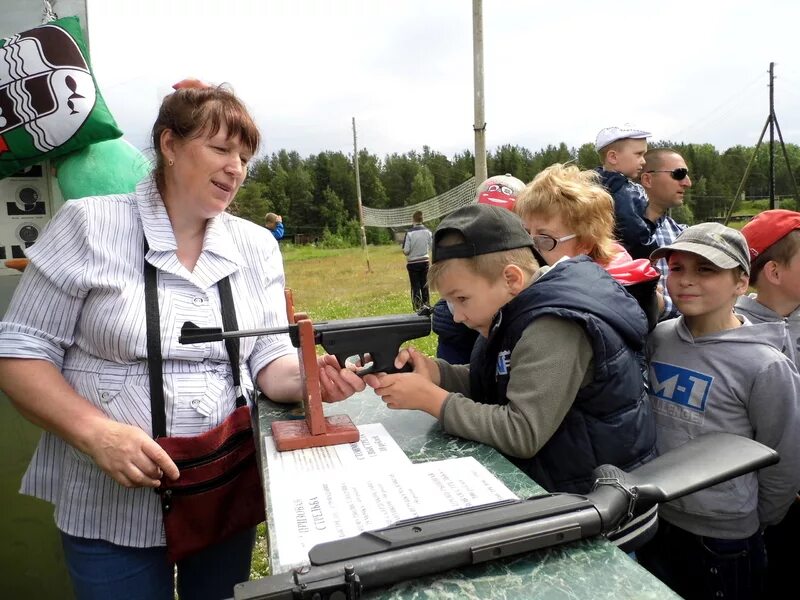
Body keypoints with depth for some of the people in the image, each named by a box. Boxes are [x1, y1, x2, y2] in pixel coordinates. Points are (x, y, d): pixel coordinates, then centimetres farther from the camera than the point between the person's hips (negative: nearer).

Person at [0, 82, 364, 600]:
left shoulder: (257, 245, 1)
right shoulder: (88, 225, -9)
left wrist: (309, 377, -24)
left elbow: (270, 360, -2)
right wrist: (96, 432, -22)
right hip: (114, 504, -3)